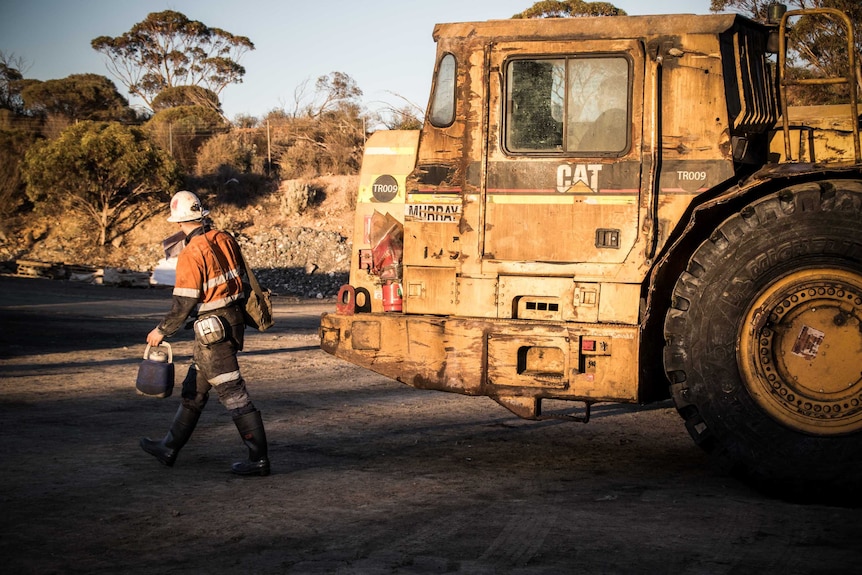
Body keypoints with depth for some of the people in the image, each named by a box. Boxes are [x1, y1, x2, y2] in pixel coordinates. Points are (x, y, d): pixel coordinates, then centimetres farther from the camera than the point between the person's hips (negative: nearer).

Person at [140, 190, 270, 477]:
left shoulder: (191, 254, -19)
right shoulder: (225, 239, 2)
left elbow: (184, 304, -17)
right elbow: (241, 278, 13)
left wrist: (161, 331, -3)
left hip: (212, 330, -9)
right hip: (234, 321, 9)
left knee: (233, 394, -3)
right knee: (194, 390, 18)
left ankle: (259, 460, 2)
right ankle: (169, 448, 30)